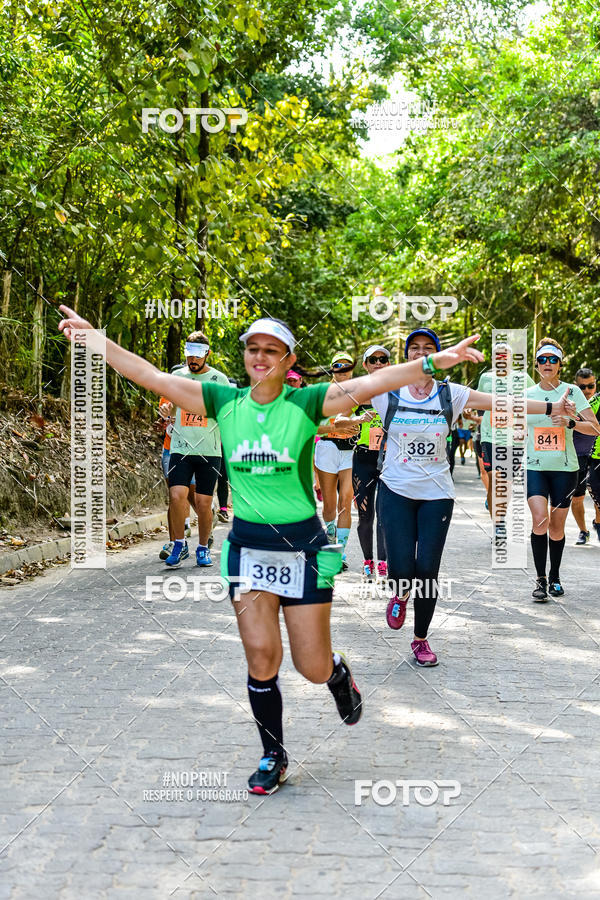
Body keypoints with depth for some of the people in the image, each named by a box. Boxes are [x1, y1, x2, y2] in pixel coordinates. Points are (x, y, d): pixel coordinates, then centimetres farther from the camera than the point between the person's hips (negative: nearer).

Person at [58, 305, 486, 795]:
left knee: (313, 668, 3)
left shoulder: (307, 403, -6)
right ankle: (273, 756, 23)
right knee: (261, 660, 1)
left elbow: (372, 383, -16)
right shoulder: (224, 401, 1)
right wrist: (93, 337, 0)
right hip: (247, 544, 2)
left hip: (302, 543, -2)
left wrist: (433, 363, -26)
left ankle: (340, 674, 41)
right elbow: (150, 375, 1)